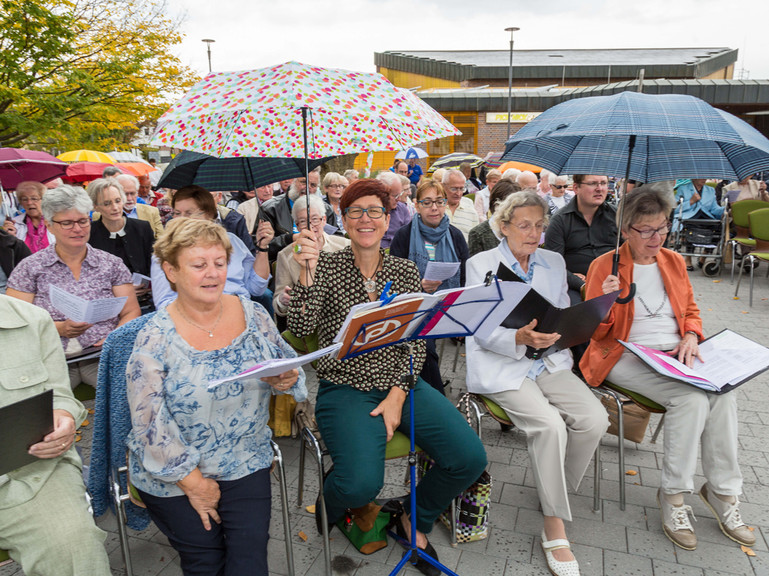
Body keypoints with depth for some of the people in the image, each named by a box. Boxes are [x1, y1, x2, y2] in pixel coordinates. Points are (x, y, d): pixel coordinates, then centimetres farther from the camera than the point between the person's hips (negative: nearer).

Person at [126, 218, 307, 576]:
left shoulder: (252, 314, -3)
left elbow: (289, 367, 6)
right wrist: (194, 482, -11)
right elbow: (150, 424, -14)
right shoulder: (155, 338, -14)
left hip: (245, 462, 2)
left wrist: (287, 379, -18)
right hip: (174, 472, -2)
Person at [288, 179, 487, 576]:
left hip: (401, 384, 4)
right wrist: (307, 274, -29)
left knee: (470, 458, -13)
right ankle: (328, 509, 14)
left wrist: (397, 395, -9)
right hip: (344, 389, -3)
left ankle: (415, 520, 18)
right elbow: (300, 328, -16)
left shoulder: (406, 272, 6)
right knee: (362, 483, -27)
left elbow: (417, 343, 3)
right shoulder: (326, 267, -2)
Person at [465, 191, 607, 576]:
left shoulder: (554, 263, 15)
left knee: (594, 420, -18)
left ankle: (557, 494, 7)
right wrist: (520, 338, -29)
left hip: (549, 362, 5)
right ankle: (554, 528, -9)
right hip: (500, 366, -5)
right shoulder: (480, 264, -1)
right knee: (549, 425, -27)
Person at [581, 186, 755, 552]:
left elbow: (691, 310, 22)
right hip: (626, 357, -5)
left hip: (676, 355, 5)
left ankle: (723, 492, -7)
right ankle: (673, 495, -11)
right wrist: (606, 305, -25)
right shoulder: (605, 266, -3)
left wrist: (691, 336, 0)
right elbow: (596, 333, -3)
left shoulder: (674, 261, 13)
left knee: (723, 392, -23)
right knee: (692, 397, -28)